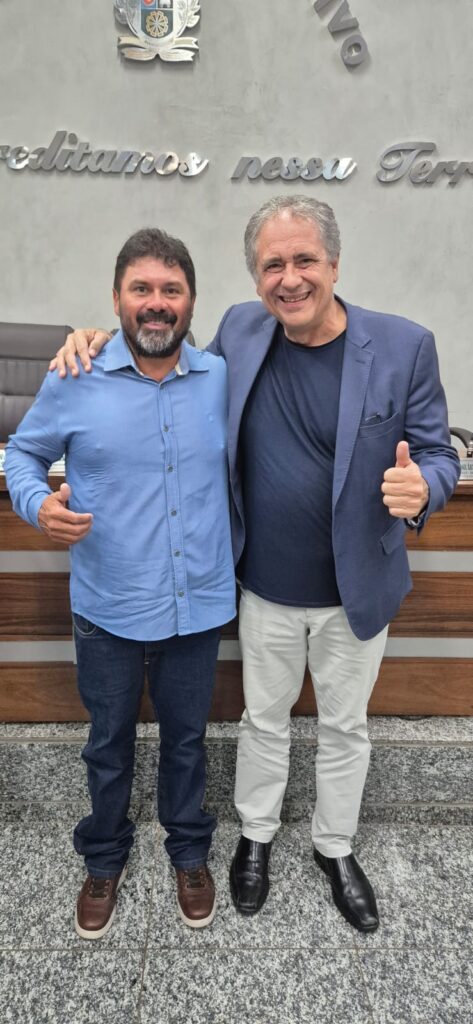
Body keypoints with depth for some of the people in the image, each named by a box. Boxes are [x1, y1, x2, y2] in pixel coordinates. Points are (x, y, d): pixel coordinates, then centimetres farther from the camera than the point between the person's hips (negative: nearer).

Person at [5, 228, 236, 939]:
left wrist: (236, 557, 2)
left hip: (199, 606, 2)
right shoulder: (75, 379, -9)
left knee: (186, 736, 21)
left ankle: (189, 852, 47)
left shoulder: (223, 380, -3)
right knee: (110, 743, 20)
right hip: (109, 609, -1)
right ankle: (105, 859, 47)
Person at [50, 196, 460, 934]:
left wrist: (421, 490, -31)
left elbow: (439, 455, -7)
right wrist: (104, 340, -4)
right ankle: (256, 836, 49)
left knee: (345, 728, 20)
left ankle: (336, 848, 48)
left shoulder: (405, 346, -14)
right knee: (264, 720, 21)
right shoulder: (240, 330, -6)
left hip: (356, 590, -1)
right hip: (267, 591, 2)